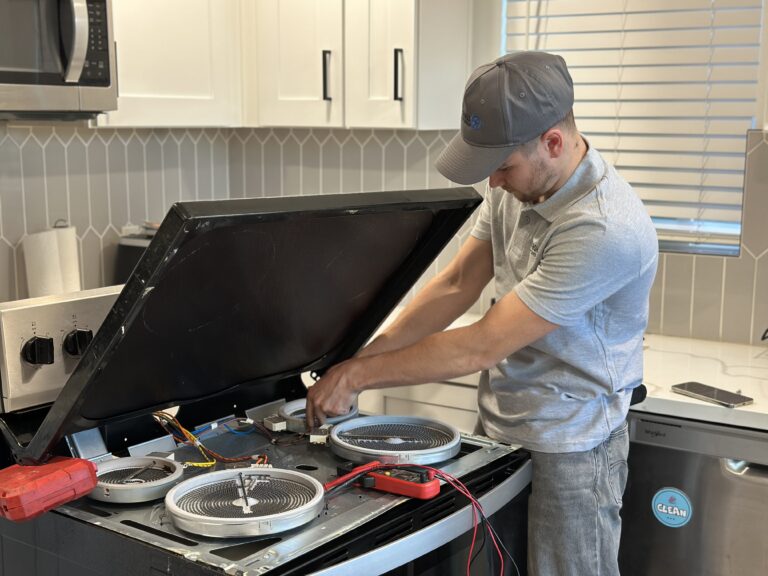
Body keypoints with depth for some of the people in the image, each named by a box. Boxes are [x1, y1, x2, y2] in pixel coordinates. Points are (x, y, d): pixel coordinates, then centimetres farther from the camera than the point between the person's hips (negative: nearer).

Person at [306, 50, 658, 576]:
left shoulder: (606, 230, -29)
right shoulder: (517, 185, -2)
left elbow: (482, 345, -26)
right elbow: (455, 286, 3)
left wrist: (359, 376, -18)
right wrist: (363, 357, -6)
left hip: (567, 448, -7)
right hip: (499, 429, 7)